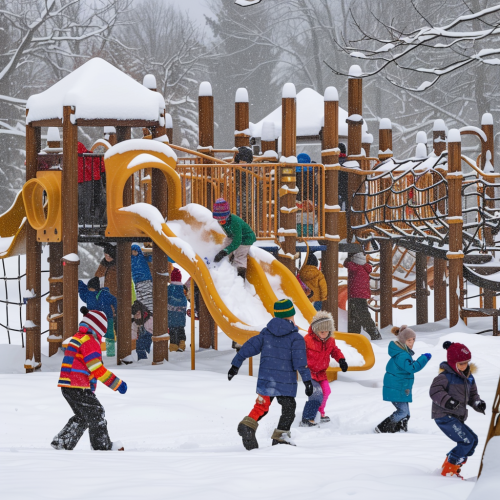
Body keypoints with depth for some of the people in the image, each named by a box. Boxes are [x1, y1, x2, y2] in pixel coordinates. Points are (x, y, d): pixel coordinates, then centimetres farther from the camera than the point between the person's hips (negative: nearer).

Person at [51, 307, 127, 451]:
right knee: (96, 412, 1)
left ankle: (61, 442, 15)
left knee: (82, 417, 18)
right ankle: (102, 445, 5)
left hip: (67, 387, 9)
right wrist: (117, 384, -14)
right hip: (79, 387, -9)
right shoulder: (90, 341, -13)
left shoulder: (76, 338, 19)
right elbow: (97, 368, -18)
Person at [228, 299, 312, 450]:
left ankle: (248, 425, -10)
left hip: (265, 381, 4)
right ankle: (280, 437, 7)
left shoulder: (266, 333, 6)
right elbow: (300, 361, -13)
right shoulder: (296, 338, -6)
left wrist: (235, 364, 9)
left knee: (261, 407, 14)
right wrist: (307, 380, -10)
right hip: (286, 383, -4)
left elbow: (249, 347, 4)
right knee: (288, 409, 11)